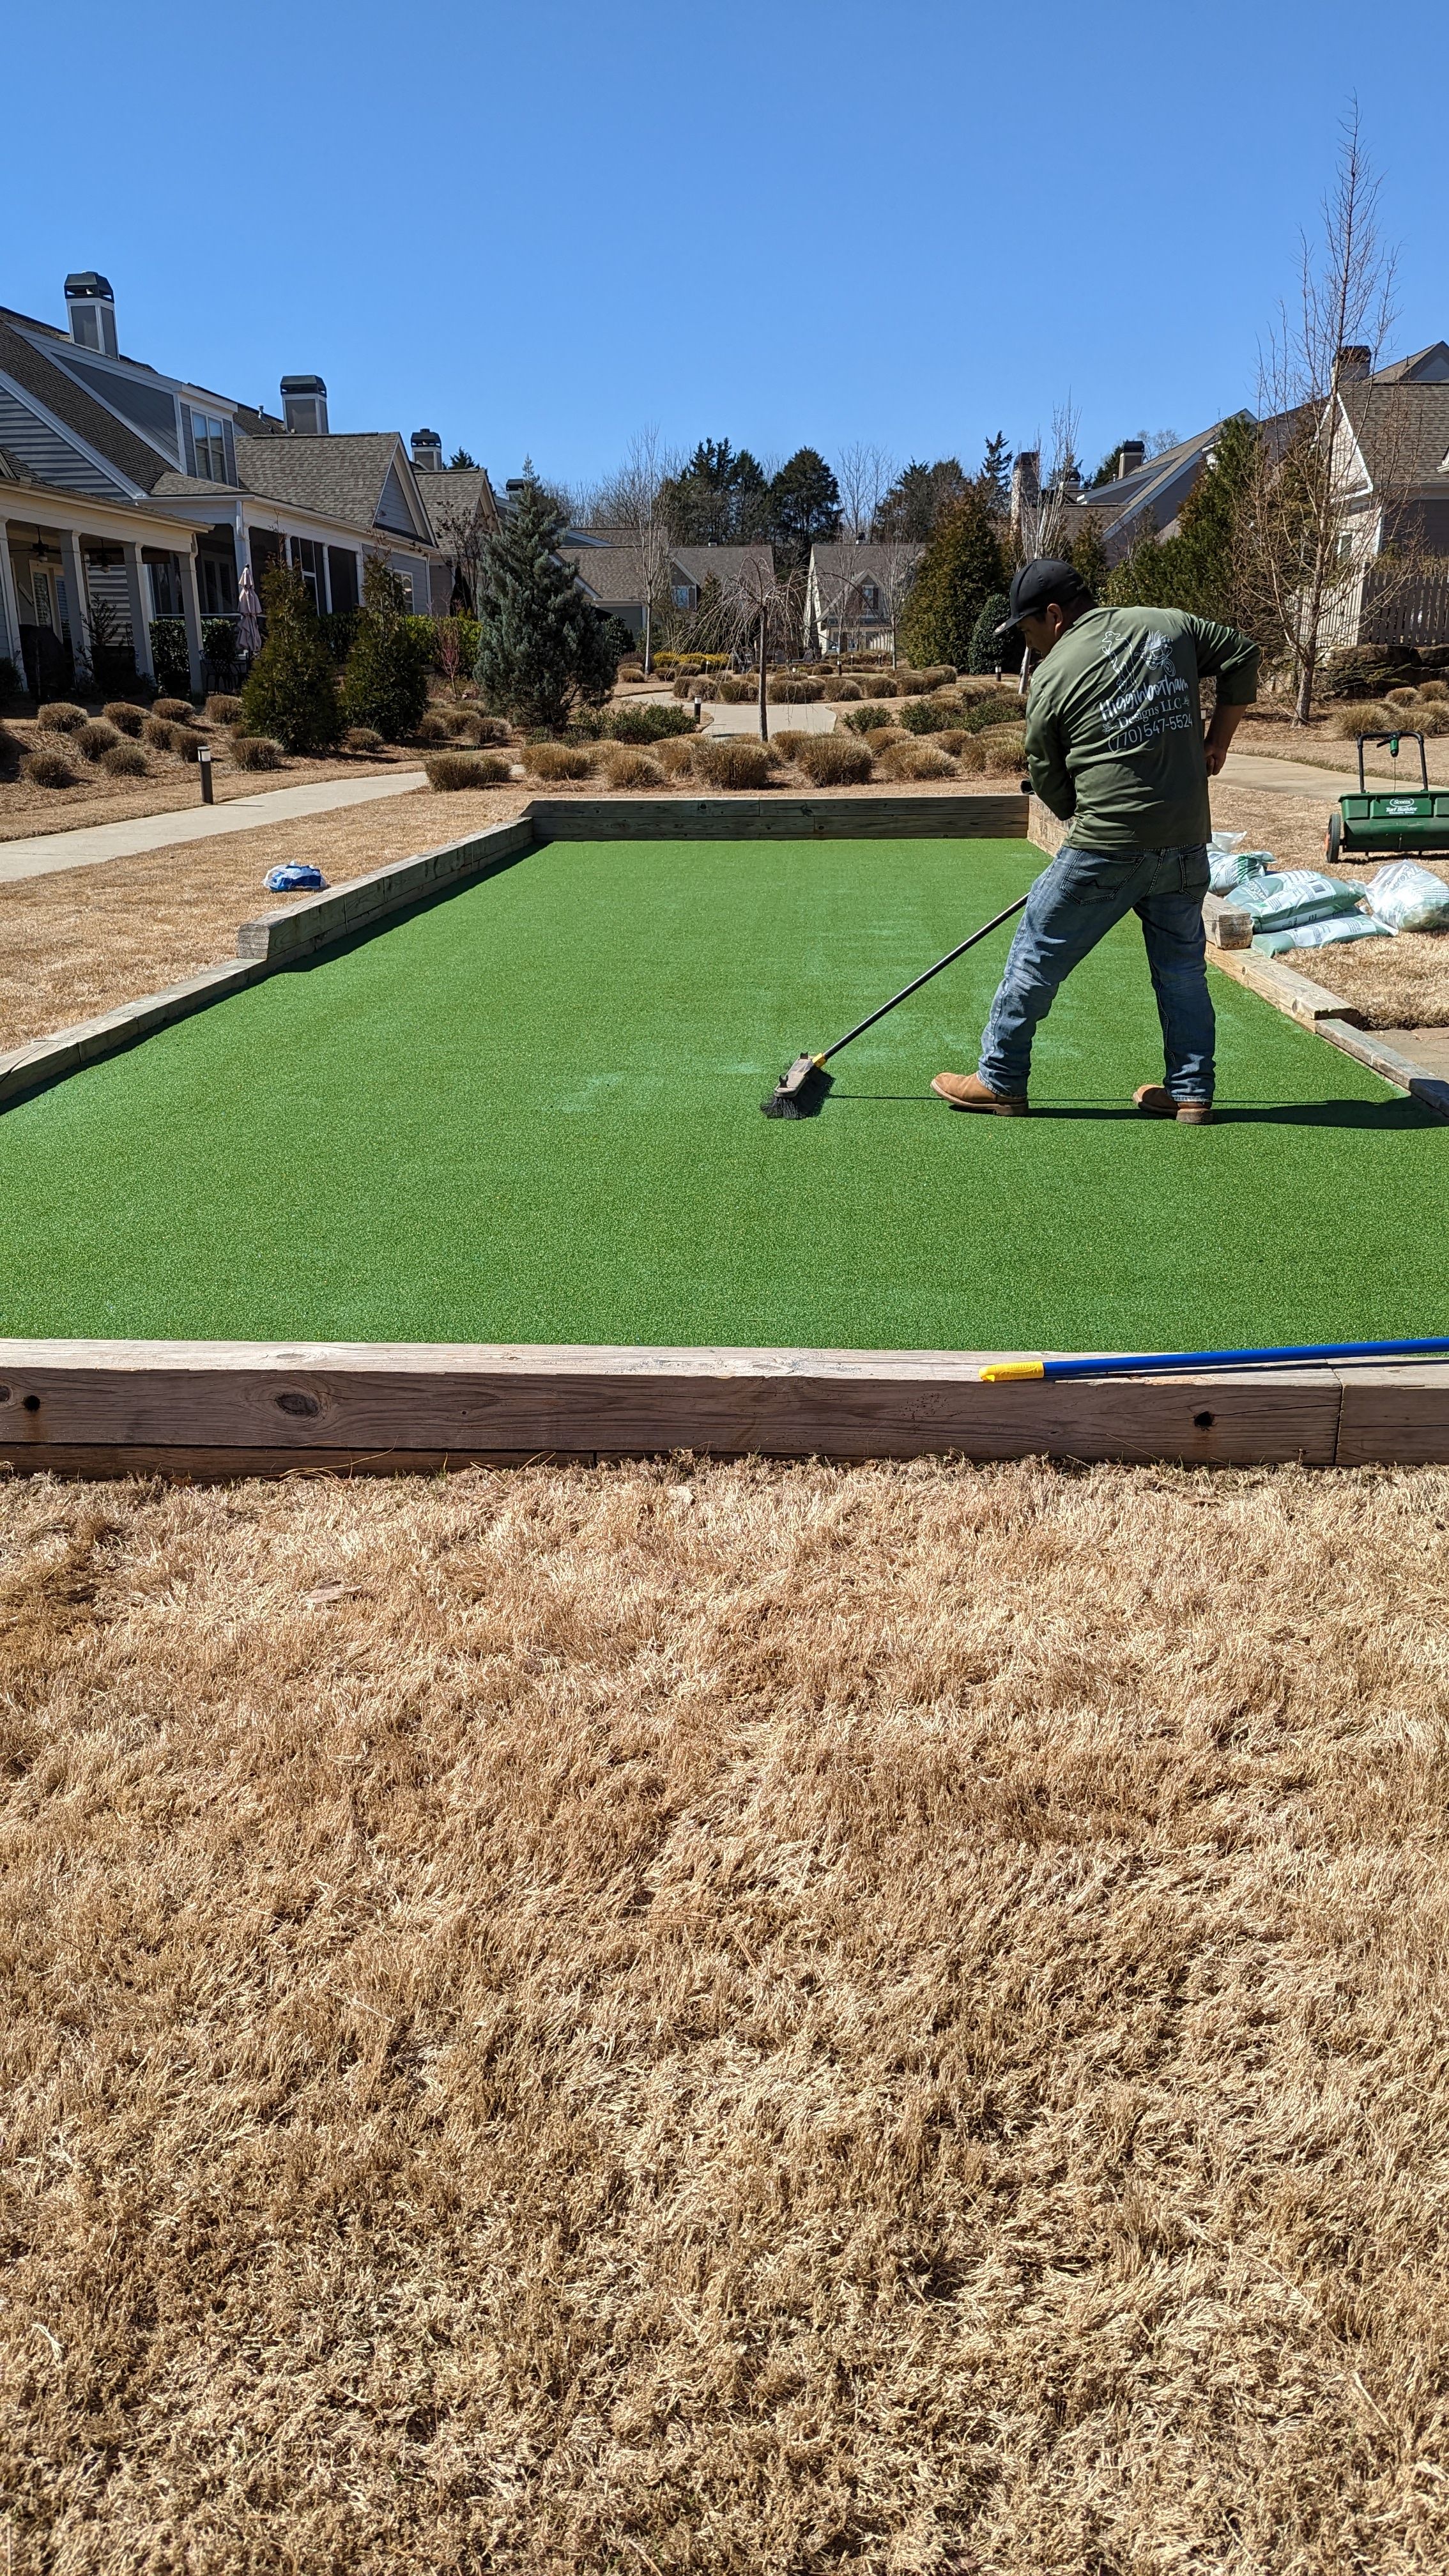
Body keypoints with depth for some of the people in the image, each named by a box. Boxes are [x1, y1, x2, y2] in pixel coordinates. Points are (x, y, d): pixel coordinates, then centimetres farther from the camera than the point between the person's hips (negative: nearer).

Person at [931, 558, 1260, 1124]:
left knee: (1037, 954, 6)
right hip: (1188, 845, 5)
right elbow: (1243, 656, 18)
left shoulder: (1053, 677, -3)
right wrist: (1218, 738, 19)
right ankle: (1192, 1092, 19)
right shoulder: (1169, 625, 9)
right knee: (1182, 967, 15)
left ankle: (1000, 1081, 12)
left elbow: (1048, 780, 4)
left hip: (1107, 849, -5)